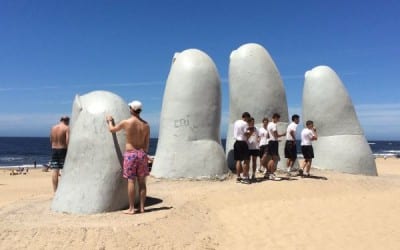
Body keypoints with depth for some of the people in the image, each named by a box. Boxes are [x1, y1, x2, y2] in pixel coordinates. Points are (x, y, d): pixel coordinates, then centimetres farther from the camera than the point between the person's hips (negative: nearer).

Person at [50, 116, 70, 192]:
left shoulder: (53, 127, 9)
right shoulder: (67, 128, -8)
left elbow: (51, 140, 13)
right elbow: (67, 140, -18)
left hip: (54, 149, 5)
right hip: (63, 150, -5)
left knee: (55, 171, 4)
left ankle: (55, 190, 7)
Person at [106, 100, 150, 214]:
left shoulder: (126, 122, -8)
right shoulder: (146, 125, 1)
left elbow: (112, 129, 10)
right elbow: (147, 143, 6)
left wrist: (110, 120, 29)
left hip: (130, 154, -3)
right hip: (142, 153, 3)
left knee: (131, 181, 1)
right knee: (142, 182, 8)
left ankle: (131, 208, 5)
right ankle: (142, 207, 14)